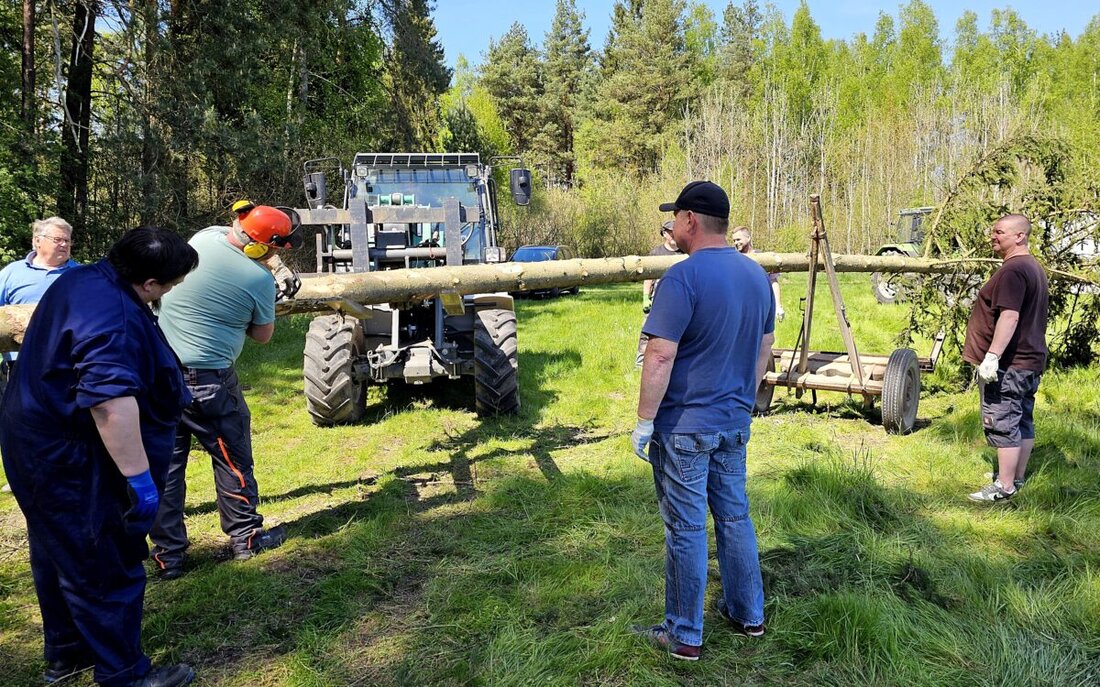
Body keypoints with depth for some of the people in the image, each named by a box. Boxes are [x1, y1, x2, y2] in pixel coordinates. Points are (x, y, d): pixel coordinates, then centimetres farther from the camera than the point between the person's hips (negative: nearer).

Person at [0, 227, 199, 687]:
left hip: (41, 445, 11)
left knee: (61, 556, 23)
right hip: (72, 464, -11)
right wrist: (139, 478, -34)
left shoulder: (81, 281, 6)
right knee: (105, 567, 2)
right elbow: (111, 403, -37)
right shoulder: (113, 317, -29)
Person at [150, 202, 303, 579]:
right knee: (232, 457, 14)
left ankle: (168, 554, 19)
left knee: (166, 463, 12)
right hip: (207, 381, -5)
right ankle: (246, 537, 27)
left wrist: (279, 268, 24)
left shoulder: (205, 236, 0)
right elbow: (262, 335, 2)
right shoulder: (260, 280, -14)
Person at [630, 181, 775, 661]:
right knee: (735, 517, 19)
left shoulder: (683, 277, -20)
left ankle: (684, 636, 17)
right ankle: (748, 615, 33)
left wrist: (644, 420, -15)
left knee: (686, 529, 4)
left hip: (684, 426, -7)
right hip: (735, 422, 7)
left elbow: (660, 357, -23)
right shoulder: (757, 275, 5)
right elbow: (765, 347, 14)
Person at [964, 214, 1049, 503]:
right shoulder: (1034, 267, 17)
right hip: (1030, 360, 11)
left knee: (1003, 425, -6)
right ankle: (1018, 476, 26)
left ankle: (1005, 487, -3)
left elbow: (1009, 316, -27)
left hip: (1007, 363, -11)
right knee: (1023, 422, 16)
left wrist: (992, 355, -29)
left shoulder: (1013, 270, -18)